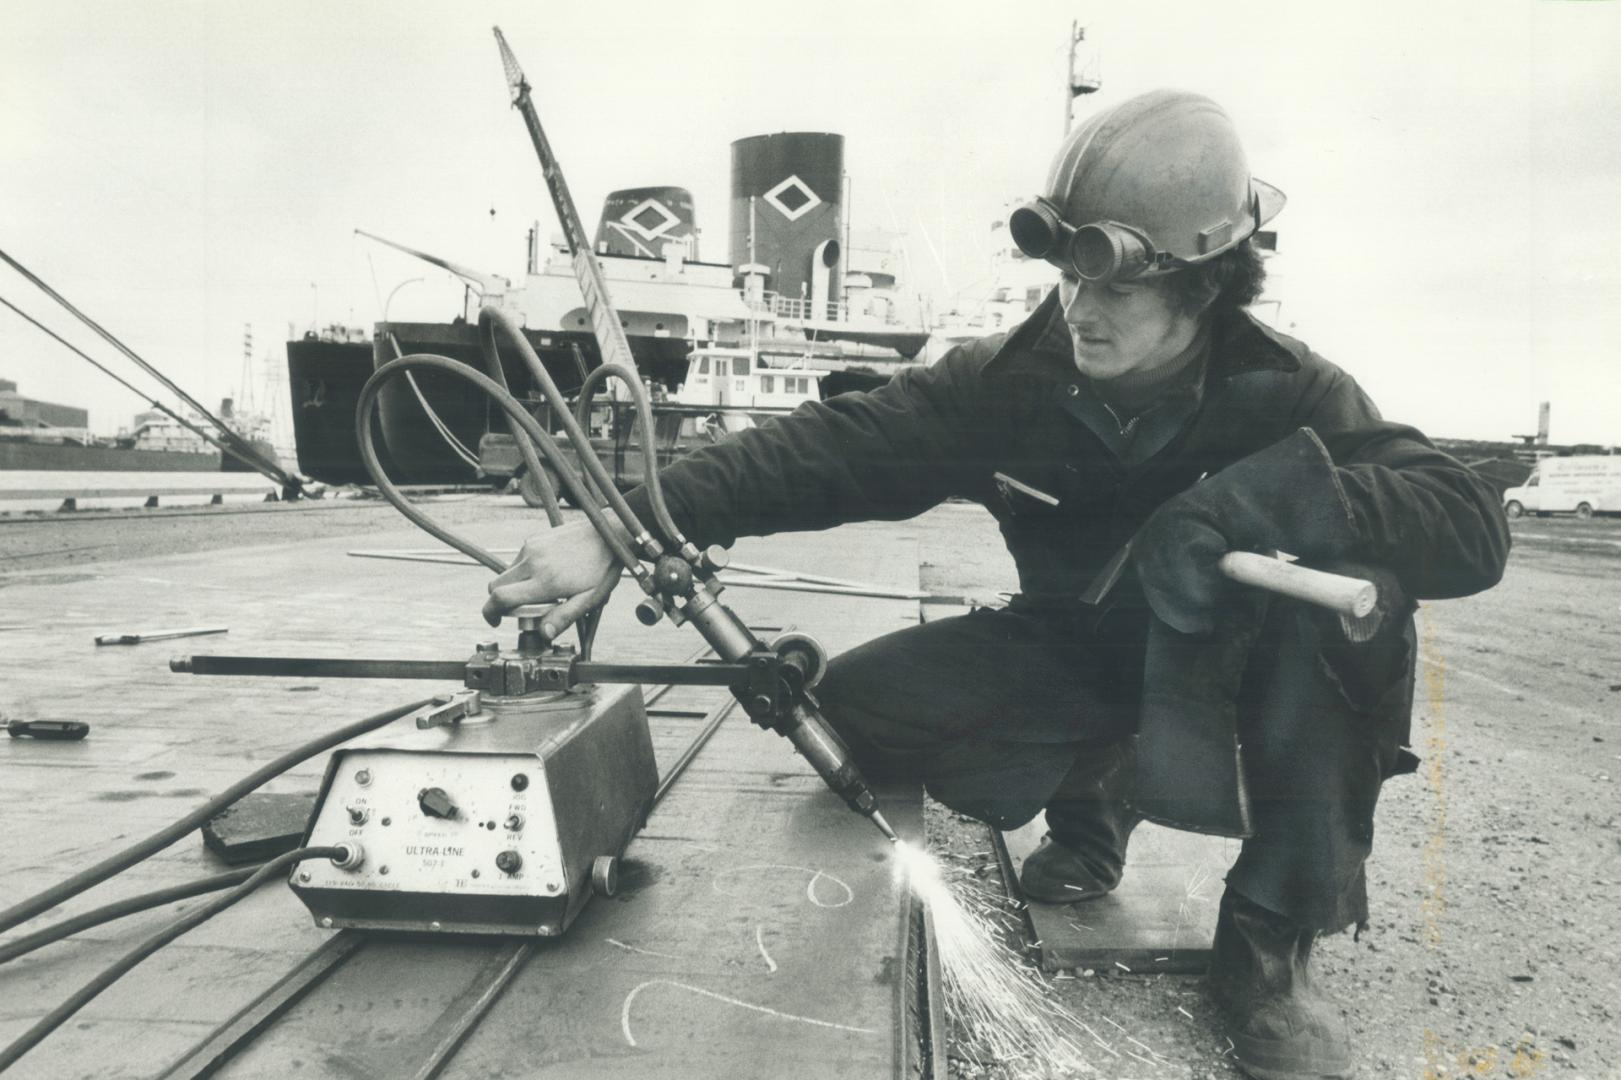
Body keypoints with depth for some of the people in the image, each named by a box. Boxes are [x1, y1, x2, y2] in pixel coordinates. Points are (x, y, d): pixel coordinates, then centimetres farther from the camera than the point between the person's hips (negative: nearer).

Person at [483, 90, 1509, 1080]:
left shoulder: (1288, 393, -20)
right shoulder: (1016, 376, -17)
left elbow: (1473, 527, -30)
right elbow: (832, 446, -24)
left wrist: (1254, 495, -43)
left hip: (1227, 664, -1)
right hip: (1073, 654, 2)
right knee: (864, 700, -19)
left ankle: (1273, 942, -16)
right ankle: (1090, 790, 9)